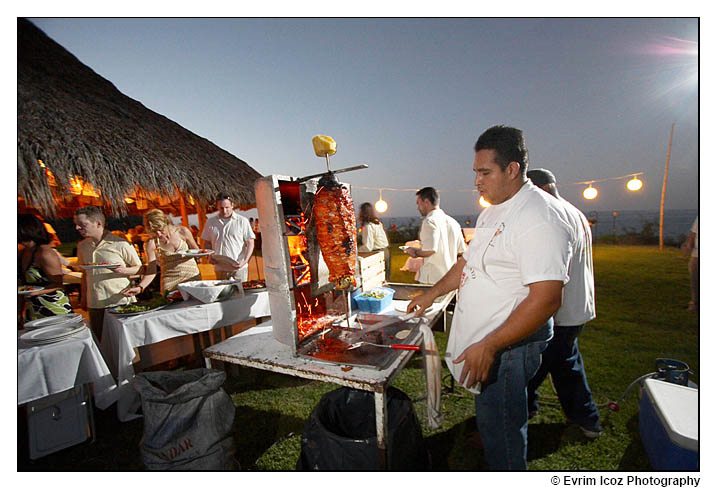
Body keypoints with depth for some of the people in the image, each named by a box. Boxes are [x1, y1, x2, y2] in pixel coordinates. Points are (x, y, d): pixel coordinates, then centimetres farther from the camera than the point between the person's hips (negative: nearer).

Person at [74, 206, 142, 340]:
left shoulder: (120, 244, -8)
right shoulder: (82, 246, 10)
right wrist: (84, 298, 19)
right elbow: (85, 274, 21)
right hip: (94, 304, 5)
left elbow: (139, 268, -1)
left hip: (121, 302, -5)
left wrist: (123, 271, -20)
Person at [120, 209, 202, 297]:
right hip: (170, 281, -1)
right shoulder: (151, 243, -8)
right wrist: (140, 287, -23)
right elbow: (151, 271, -9)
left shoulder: (182, 231, -6)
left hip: (193, 277, 1)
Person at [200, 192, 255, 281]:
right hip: (220, 269, 3)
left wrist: (245, 261, -14)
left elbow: (250, 243, -1)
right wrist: (209, 256, -3)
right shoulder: (210, 222, 9)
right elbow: (207, 242, 17)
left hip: (239, 268, -2)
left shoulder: (242, 221, -1)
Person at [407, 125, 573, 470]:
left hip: (508, 347, -9)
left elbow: (546, 300, -27)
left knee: (499, 431, 4)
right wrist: (431, 294, 18)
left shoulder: (540, 218, -22)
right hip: (482, 341, 9)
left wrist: (489, 347, -26)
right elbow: (469, 261, 20)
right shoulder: (493, 211, 10)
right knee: (492, 423, 25)